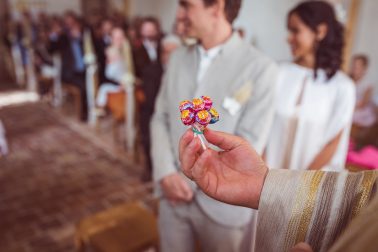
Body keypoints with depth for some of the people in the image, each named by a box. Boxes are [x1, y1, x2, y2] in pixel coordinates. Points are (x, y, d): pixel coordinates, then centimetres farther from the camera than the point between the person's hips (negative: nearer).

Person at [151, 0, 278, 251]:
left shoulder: (261, 68, -14)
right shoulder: (178, 57, 4)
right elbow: (160, 118, 4)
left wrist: (188, 180, -12)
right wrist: (166, 173, -10)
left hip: (223, 204, -4)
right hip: (173, 195, 4)